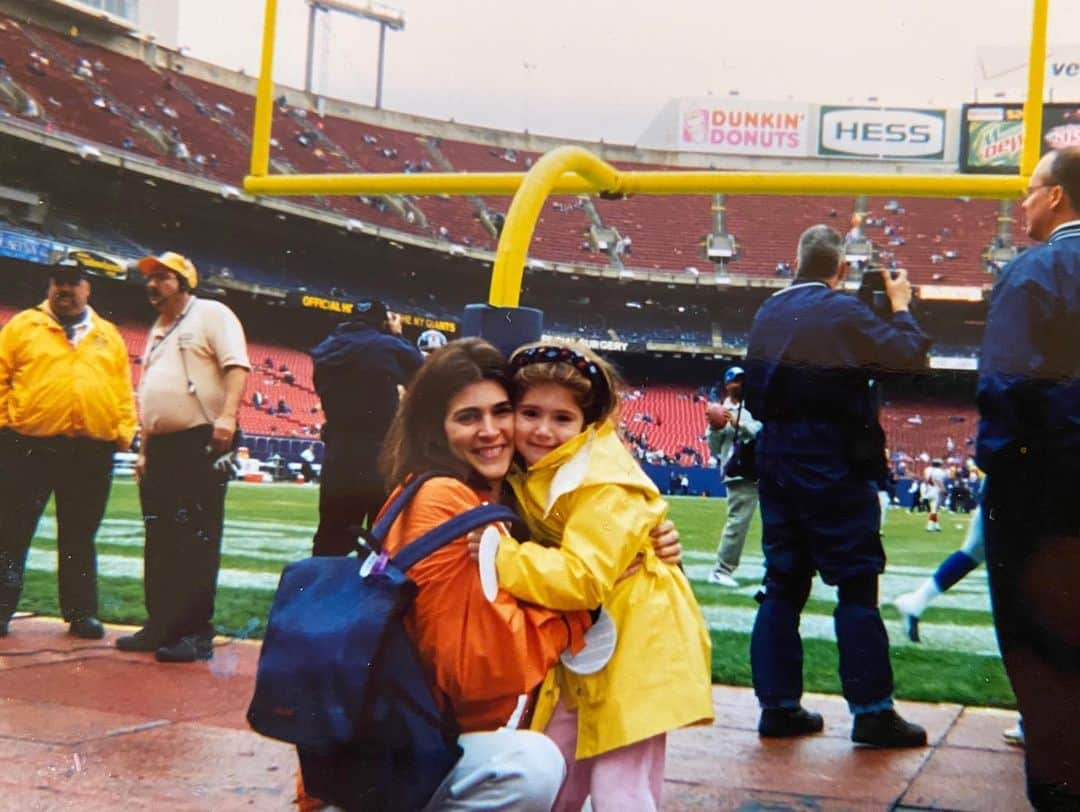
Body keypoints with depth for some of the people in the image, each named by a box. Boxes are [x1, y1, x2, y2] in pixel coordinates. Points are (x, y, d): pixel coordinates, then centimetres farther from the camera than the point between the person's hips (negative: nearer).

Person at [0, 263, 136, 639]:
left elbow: (123, 389, 12)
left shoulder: (108, 336, 14)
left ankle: (81, 613, 16)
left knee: (80, 537, 9)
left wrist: (124, 432, 2)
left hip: (91, 452, 2)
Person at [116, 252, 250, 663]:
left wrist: (227, 415, -28)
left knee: (197, 541, -9)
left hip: (200, 443, -9)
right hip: (161, 445, 9)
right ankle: (160, 626, 20)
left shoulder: (210, 314, -2)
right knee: (159, 541, 12)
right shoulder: (157, 331, 24)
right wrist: (144, 449, 21)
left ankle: (197, 633, -7)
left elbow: (236, 366, -14)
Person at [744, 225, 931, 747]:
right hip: (833, 468, -6)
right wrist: (900, 305, 5)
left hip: (777, 463, 7)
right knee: (857, 583, -1)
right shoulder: (843, 312, -12)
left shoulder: (768, 312, 8)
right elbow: (909, 355, -10)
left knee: (782, 584, 10)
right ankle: (872, 711, 2)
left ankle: (778, 705, 12)